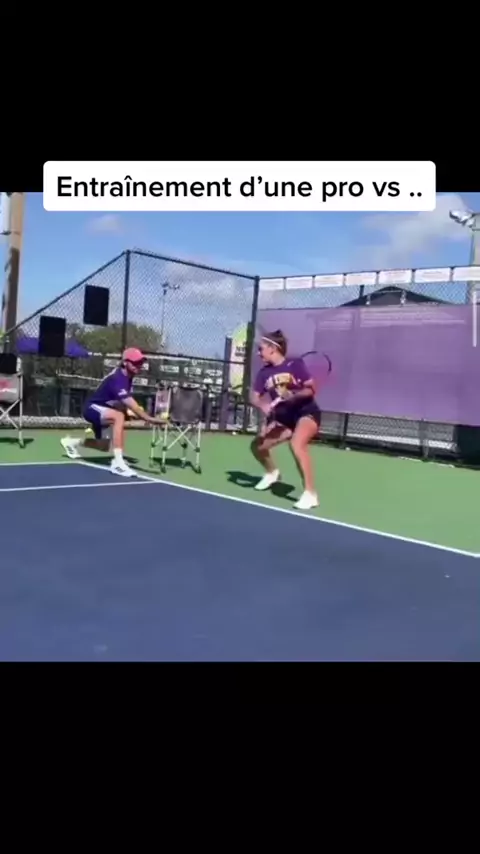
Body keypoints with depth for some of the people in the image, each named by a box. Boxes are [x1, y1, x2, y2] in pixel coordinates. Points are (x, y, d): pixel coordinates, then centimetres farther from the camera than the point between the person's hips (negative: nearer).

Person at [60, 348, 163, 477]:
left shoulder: (128, 376, -2)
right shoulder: (117, 379, -32)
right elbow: (131, 404, -45)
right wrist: (149, 419, -57)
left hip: (102, 409, 10)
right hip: (92, 408, -10)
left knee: (104, 447, 19)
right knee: (119, 417, -38)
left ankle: (71, 442, 47)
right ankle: (118, 462, -41)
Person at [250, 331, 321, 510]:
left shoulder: (295, 365, -14)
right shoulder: (264, 372, 0)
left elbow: (311, 390, -13)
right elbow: (254, 397, -1)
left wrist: (295, 395, -31)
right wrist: (263, 405, -23)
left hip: (306, 412, -7)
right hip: (283, 417, 7)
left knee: (297, 444, -35)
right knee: (257, 445, 8)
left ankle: (310, 494, -29)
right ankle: (272, 473, 42)